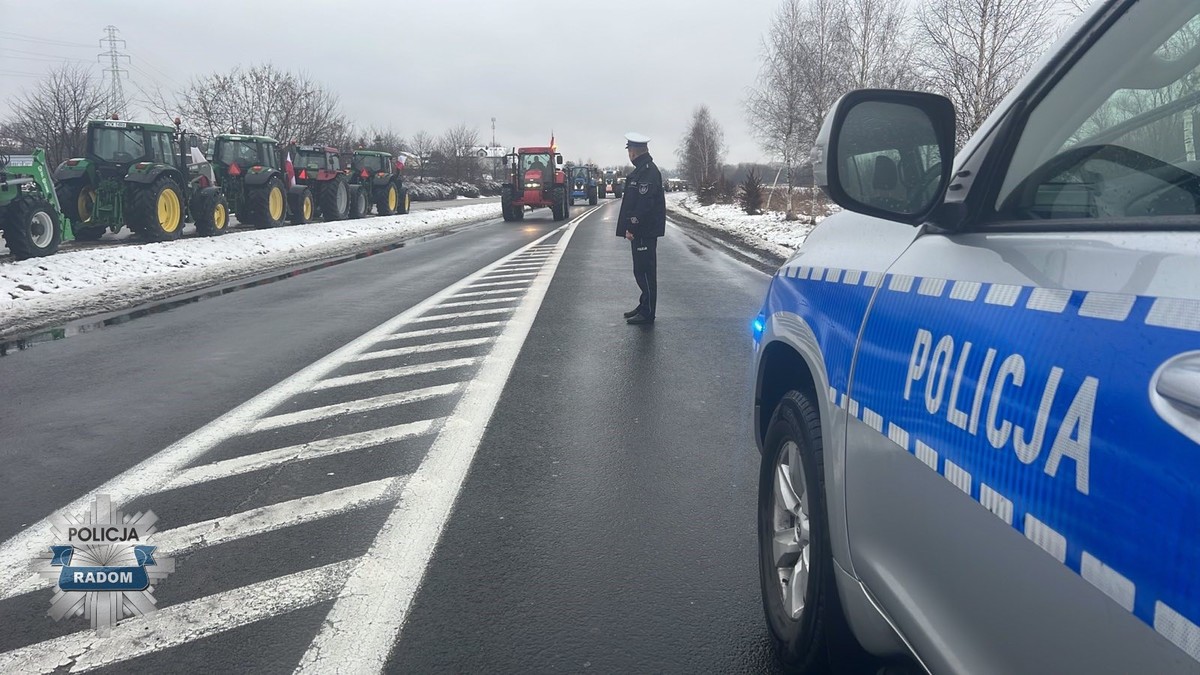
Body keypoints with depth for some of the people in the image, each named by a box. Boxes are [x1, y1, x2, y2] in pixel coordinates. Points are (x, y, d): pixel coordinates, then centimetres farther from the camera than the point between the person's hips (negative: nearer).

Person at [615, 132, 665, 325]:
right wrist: (631, 228, 16)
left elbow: (644, 204, -23)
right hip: (640, 231, 10)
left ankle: (647, 313, 0)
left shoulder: (648, 172, -17)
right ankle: (644, 306, 26)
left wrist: (632, 228, -21)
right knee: (641, 271, 16)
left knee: (645, 271, -5)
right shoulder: (641, 170, 16)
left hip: (645, 231, -10)